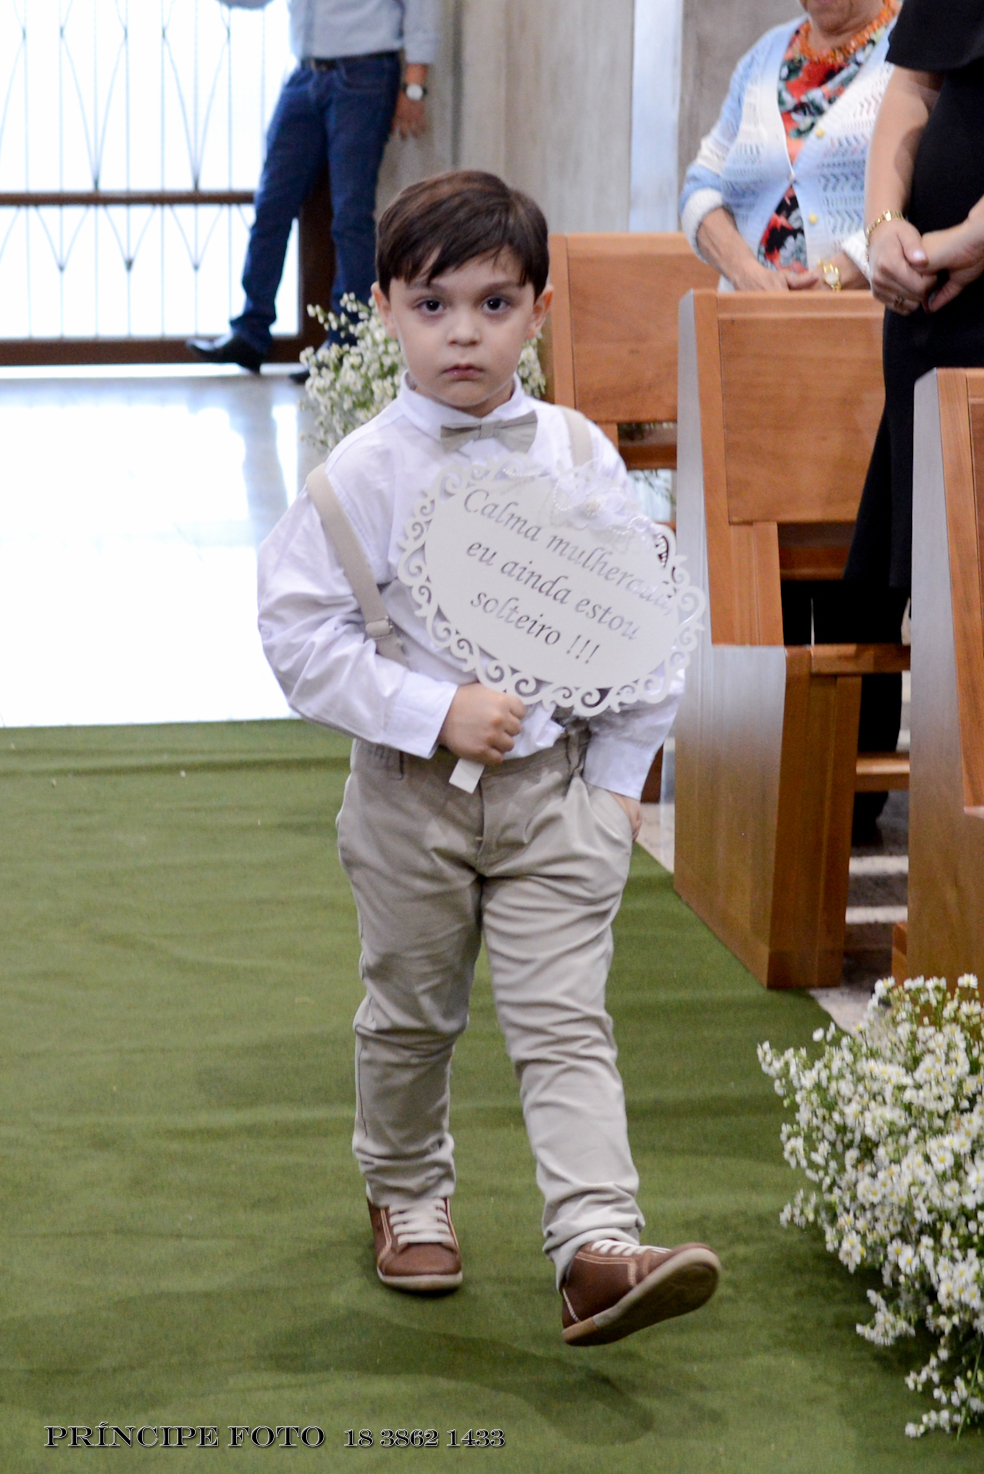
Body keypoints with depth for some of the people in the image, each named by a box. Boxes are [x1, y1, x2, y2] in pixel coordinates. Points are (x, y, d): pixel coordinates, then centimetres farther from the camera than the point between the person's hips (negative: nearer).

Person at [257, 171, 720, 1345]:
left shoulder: (581, 461, -2)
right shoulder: (364, 473, -9)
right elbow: (298, 633, -11)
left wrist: (619, 774, 1)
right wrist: (435, 713, -18)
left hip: (558, 788, 1)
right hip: (409, 794, 0)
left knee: (562, 1022, -7)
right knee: (412, 1017, 16)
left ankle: (598, 1246, -15)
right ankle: (407, 1196, 39)